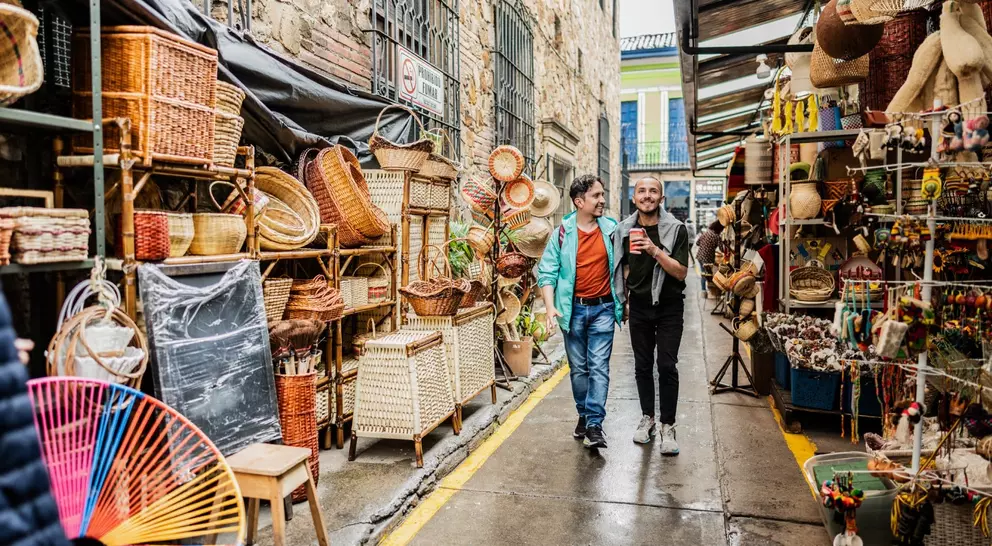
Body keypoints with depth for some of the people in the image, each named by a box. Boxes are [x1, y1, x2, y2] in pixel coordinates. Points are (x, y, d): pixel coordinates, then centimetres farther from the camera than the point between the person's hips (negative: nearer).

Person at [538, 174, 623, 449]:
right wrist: (550, 307, -16)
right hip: (573, 309, 0)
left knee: (599, 367, -6)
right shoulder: (562, 233, -4)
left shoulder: (611, 229, 1)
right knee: (578, 368, 12)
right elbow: (547, 272, -4)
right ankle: (584, 414, 29)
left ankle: (594, 423, -1)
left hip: (603, 308, 0)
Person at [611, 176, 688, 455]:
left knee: (667, 366, -5)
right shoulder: (625, 229, 1)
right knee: (643, 365, 10)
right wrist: (625, 297, 11)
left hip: (669, 308, -3)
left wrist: (656, 251, -27)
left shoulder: (676, 229, -9)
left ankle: (667, 426, 7)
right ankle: (647, 418, 25)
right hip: (639, 307, 3)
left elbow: (681, 272, -15)